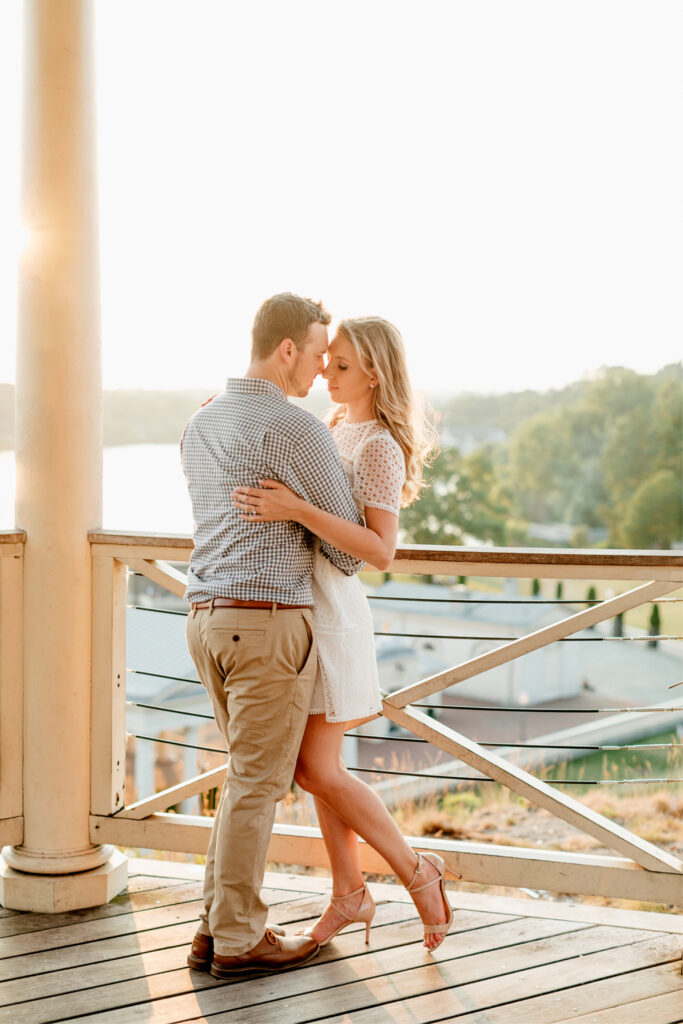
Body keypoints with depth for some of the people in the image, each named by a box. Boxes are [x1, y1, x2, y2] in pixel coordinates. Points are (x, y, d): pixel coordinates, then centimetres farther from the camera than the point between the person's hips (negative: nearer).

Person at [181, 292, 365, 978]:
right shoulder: (295, 427, -13)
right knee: (258, 782, 1)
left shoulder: (200, 424, 15)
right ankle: (239, 940, 11)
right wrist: (345, 568, 17)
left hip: (210, 617, 9)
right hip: (270, 621, -8)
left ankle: (218, 923, 20)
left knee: (250, 773, 17)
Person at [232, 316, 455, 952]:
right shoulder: (340, 429, 13)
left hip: (330, 613, -9)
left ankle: (416, 872, 8)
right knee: (319, 763, 11)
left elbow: (381, 550, -23)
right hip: (302, 607, 9)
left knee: (315, 769, -6)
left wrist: (299, 510, -33)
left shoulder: (380, 448, -15)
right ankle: (349, 893, 22)